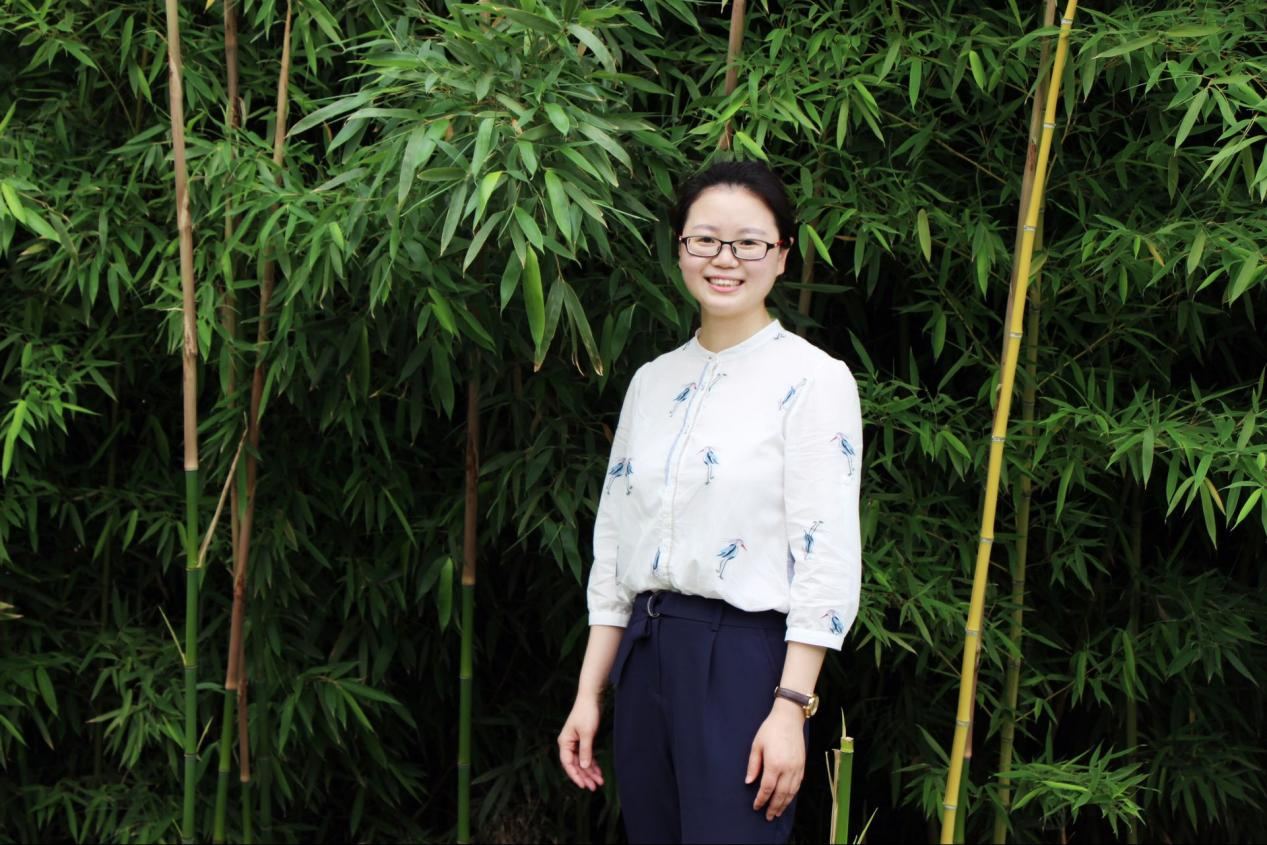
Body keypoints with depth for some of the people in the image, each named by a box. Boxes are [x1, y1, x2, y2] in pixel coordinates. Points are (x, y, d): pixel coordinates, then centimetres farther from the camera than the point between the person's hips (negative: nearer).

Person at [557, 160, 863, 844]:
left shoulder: (813, 379, -7)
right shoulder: (652, 382, 12)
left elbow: (828, 557, -12)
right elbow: (613, 548, 14)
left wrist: (790, 708, -17)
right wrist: (588, 693, 10)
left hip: (745, 660, -6)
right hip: (646, 658, 6)